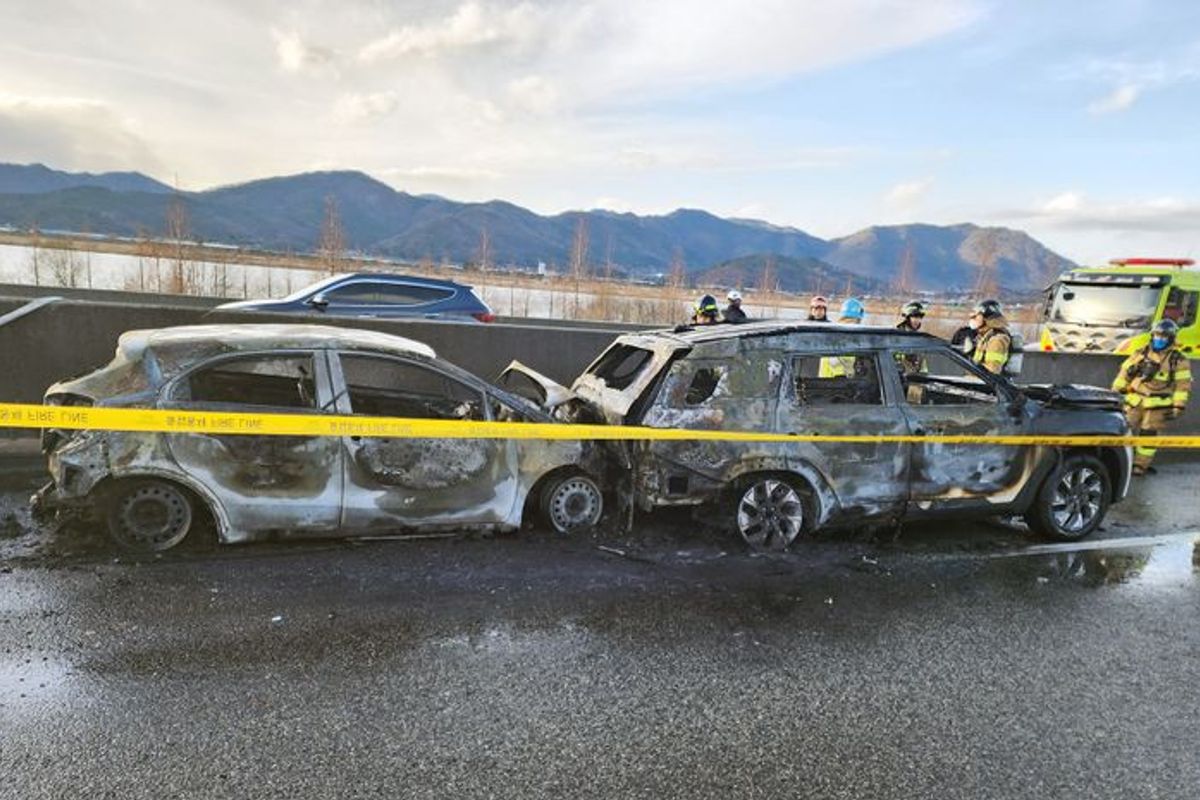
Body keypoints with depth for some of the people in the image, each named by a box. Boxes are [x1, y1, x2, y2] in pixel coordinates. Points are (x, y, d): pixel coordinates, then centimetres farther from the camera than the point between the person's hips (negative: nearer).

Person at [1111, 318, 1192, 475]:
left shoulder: (1179, 361, -2)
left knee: (1148, 434, -1)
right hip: (1135, 401, 3)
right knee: (1126, 431, 5)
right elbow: (1124, 373, 12)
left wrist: (1178, 407, -10)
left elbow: (1182, 386, -4)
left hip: (1157, 405, -3)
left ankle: (1140, 465, 8)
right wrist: (1115, 393, 10)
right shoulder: (1141, 354, 7)